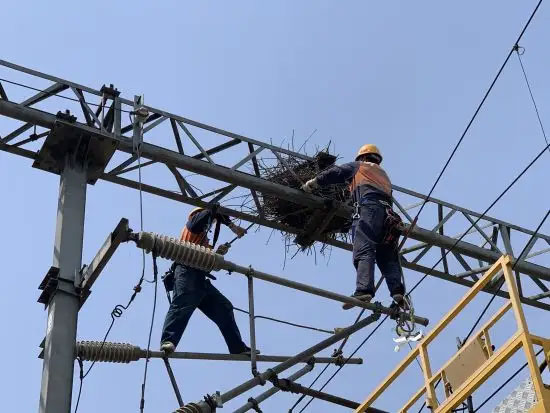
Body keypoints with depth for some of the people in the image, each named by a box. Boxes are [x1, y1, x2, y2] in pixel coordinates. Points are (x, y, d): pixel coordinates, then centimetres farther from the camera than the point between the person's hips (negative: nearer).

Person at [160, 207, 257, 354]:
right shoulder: (196, 220, 18)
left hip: (200, 278, 9)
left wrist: (218, 253, 14)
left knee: (224, 307, 2)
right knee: (183, 304, -27)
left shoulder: (203, 237, 38)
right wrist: (233, 226, 5)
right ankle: (167, 342, -42)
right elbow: (212, 211, 1)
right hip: (187, 271, -9)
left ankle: (238, 348, -3)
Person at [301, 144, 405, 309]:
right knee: (387, 257, 3)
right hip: (388, 211, 6)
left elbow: (335, 173, 15)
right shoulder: (383, 174, 40)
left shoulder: (358, 166, 25)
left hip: (369, 208, -6)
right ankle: (397, 291, -18)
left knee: (364, 251, -21)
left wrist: (313, 183, 22)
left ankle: (364, 290, -39)